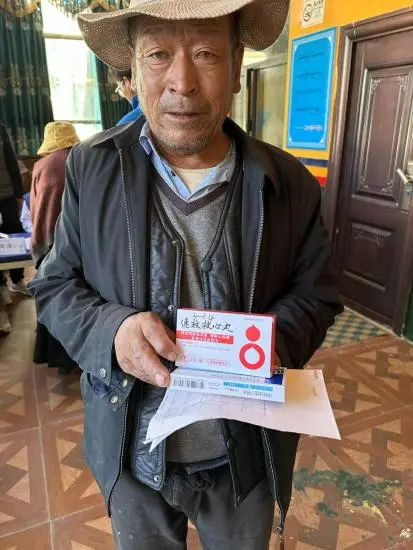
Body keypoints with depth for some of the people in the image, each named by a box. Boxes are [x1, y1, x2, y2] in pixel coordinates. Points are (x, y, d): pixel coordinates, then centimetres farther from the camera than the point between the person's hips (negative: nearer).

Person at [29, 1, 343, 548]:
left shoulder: (290, 183, -10)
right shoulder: (90, 168, -10)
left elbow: (316, 295, -1)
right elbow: (55, 285, -3)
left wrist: (273, 337, -23)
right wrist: (111, 329, -24)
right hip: (131, 453, 1)